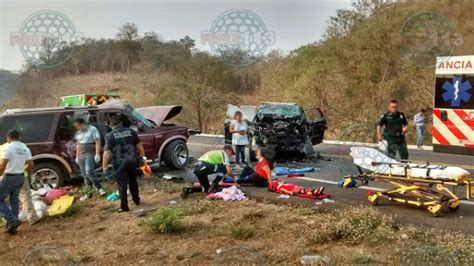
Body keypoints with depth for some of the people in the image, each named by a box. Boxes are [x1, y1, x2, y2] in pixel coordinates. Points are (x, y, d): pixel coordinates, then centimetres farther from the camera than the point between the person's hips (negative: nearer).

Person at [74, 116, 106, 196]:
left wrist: (97, 154, -15)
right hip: (81, 155, 7)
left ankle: (100, 188, -13)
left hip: (90, 154, -7)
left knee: (89, 172, -21)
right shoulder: (78, 132, 14)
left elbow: (98, 142, -9)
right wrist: (77, 156, 18)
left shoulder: (93, 129, -5)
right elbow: (77, 144, 21)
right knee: (84, 174, 8)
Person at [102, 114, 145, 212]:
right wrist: (142, 156, 16)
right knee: (133, 181, 21)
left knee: (122, 184, 4)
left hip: (119, 163, -4)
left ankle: (124, 206, 7)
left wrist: (104, 166, -7)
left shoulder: (109, 135, -8)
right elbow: (139, 145, 5)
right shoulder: (131, 131, 2)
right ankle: (136, 200, 34)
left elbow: (107, 153, -13)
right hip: (132, 161, 4)